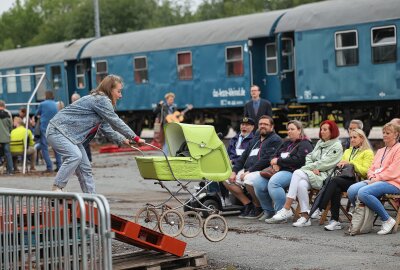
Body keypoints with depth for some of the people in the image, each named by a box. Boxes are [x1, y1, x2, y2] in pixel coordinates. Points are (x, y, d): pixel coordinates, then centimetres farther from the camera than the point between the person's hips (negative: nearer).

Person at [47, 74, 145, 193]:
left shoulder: (100, 99, 15)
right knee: (75, 156, -31)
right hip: (57, 131, -10)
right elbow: (115, 122, -16)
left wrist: (122, 140, 10)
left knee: (85, 168, 6)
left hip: (69, 135, 10)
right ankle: (56, 189, -26)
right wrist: (135, 138, -10)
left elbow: (105, 127, 19)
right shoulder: (101, 99, -17)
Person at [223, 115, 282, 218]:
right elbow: (244, 156, 23)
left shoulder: (275, 140, -3)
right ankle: (247, 204, 3)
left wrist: (249, 171, -20)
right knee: (226, 179, -3)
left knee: (248, 180, -37)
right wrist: (234, 171, 8)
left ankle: (258, 207, -12)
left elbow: (266, 159, -16)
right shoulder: (255, 139, 25)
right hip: (247, 170, 9)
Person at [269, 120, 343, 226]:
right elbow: (309, 157, 16)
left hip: (325, 176, -6)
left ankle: (287, 209, -26)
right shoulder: (319, 143, 24)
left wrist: (307, 167, -8)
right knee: (301, 184, -29)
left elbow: (325, 163, -10)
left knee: (297, 173, -29)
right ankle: (305, 217, -28)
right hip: (313, 173, 6)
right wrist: (312, 168, -5)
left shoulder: (336, 146, -1)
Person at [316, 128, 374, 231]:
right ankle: (335, 221, -34)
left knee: (335, 180, -31)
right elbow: (341, 166, 26)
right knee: (336, 189, -31)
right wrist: (340, 165, 3)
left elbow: (365, 171, -6)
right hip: (345, 179, 5)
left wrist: (351, 163, -11)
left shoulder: (368, 153, 6)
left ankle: (319, 208, -36)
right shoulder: (347, 151, 29)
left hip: (358, 180, -5)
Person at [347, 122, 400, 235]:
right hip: (376, 181, 8)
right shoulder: (380, 151, 28)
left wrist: (377, 178, -14)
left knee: (363, 192, -32)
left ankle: (387, 220, -20)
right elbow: (372, 168, 21)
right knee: (352, 190, -18)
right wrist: (372, 177, 0)